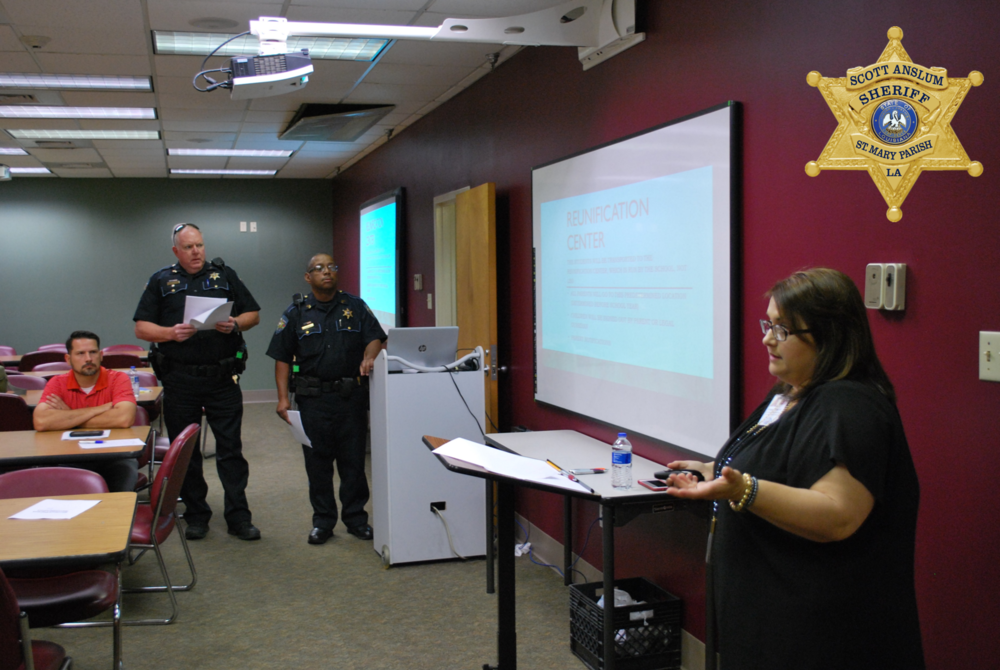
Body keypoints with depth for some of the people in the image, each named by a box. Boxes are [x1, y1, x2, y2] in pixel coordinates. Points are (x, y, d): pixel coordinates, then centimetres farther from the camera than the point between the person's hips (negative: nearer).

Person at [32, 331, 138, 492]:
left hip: (113, 458, -1)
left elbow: (124, 419, -23)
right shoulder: (57, 384, 1)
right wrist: (99, 409, -17)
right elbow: (40, 422, -19)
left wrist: (68, 418, -14)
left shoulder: (118, 379, -4)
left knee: (126, 471, -31)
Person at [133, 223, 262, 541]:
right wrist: (171, 333, -15)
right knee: (184, 450, 8)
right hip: (180, 380, 1)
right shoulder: (161, 281, 8)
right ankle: (196, 514, 21)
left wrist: (235, 324, -11)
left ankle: (238, 516, 7)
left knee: (230, 448, 1)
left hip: (223, 378, 0)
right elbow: (142, 328, 4)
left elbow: (253, 314, 10)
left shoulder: (225, 275, 10)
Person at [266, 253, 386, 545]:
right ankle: (323, 521, 17)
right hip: (313, 398, 0)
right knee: (317, 462, 5)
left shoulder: (355, 306, 8)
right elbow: (282, 357, 4)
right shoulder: (297, 313, 5)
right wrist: (283, 397, -3)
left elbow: (375, 337, 3)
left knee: (354, 460, 5)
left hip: (352, 396, 0)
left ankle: (356, 518, 18)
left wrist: (369, 356, -20)